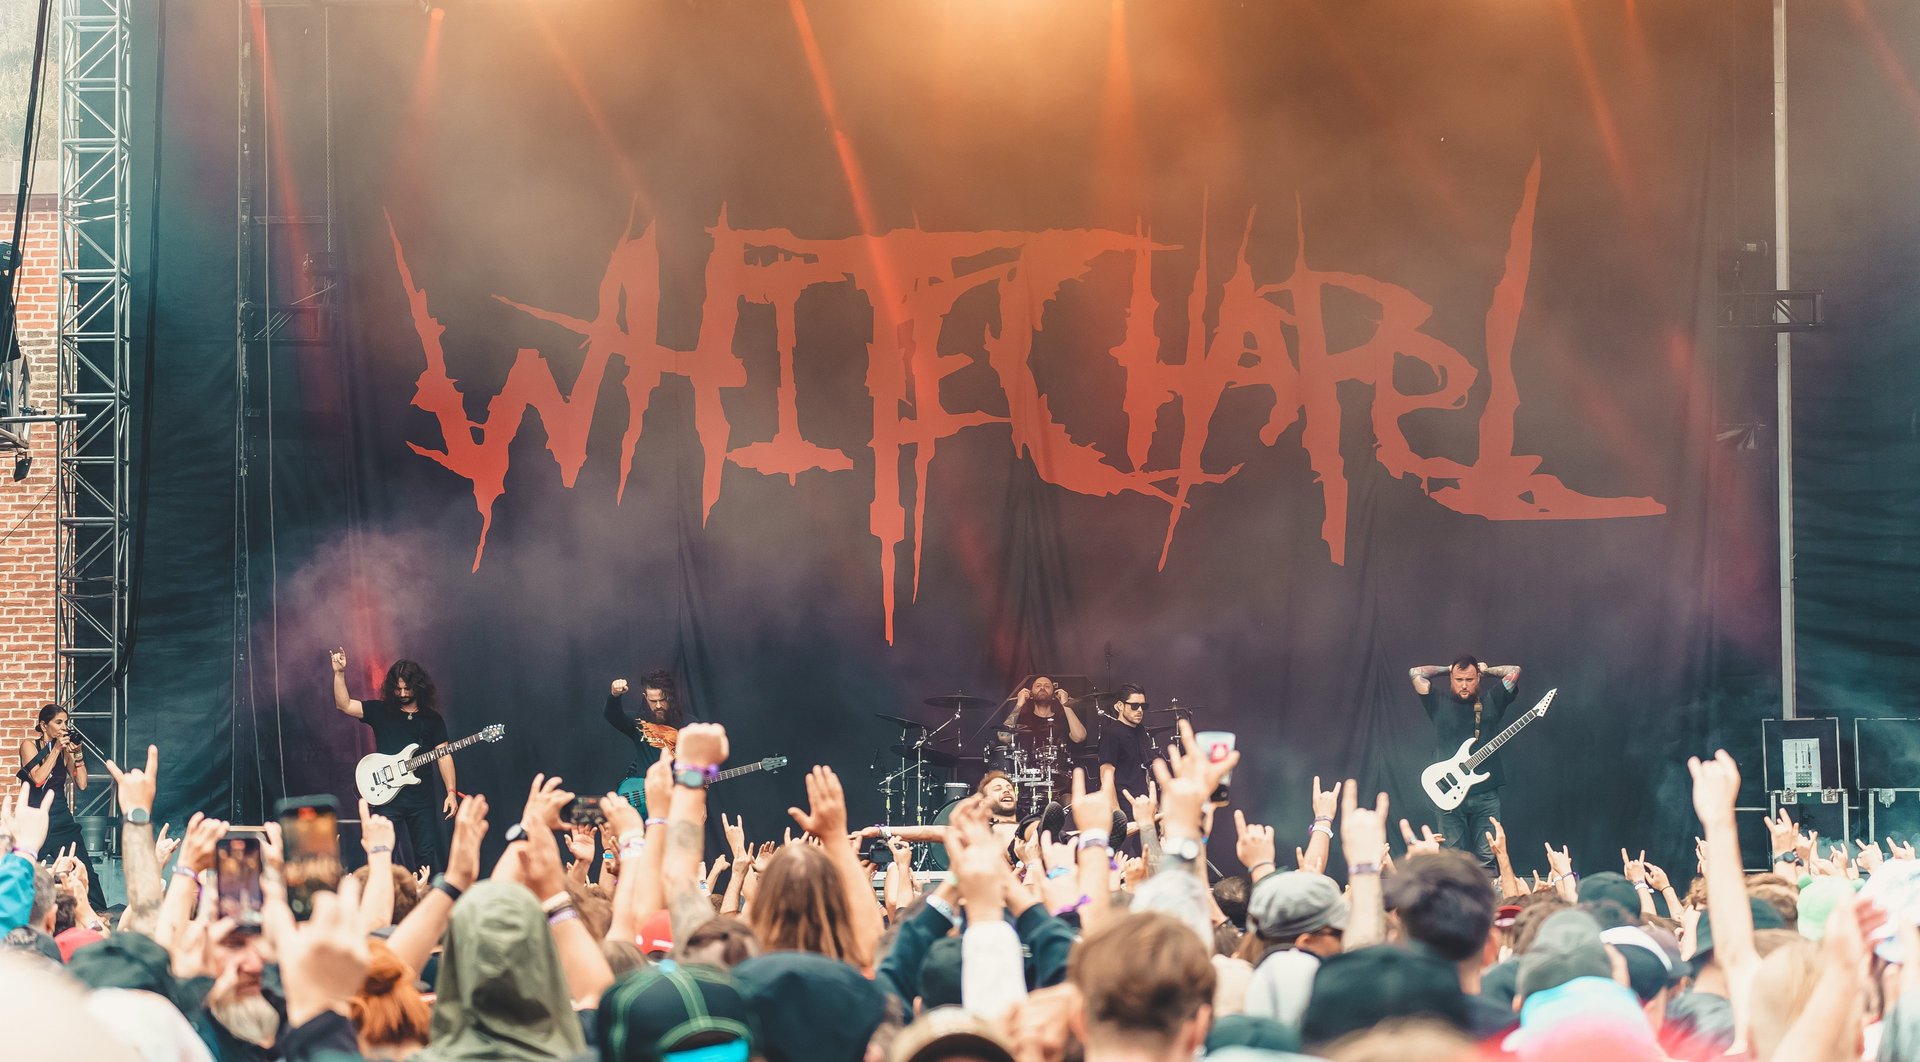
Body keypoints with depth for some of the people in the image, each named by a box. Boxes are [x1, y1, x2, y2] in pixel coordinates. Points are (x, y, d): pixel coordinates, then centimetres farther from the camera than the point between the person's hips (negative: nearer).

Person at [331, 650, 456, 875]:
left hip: (421, 799, 0)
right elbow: (344, 704, 0)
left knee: (427, 856, 3)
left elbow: (444, 756, 4)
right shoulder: (380, 711, 7)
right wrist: (339, 673, -12)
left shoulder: (432, 719, 8)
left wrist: (451, 792, -5)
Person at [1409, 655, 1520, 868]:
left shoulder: (1491, 700, 7)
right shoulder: (1439, 702, 6)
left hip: (1486, 792, 0)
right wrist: (1448, 669, 11)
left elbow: (1514, 671, 0)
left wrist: (1486, 670, 13)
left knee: (1487, 858, -1)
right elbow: (1416, 673, 0)